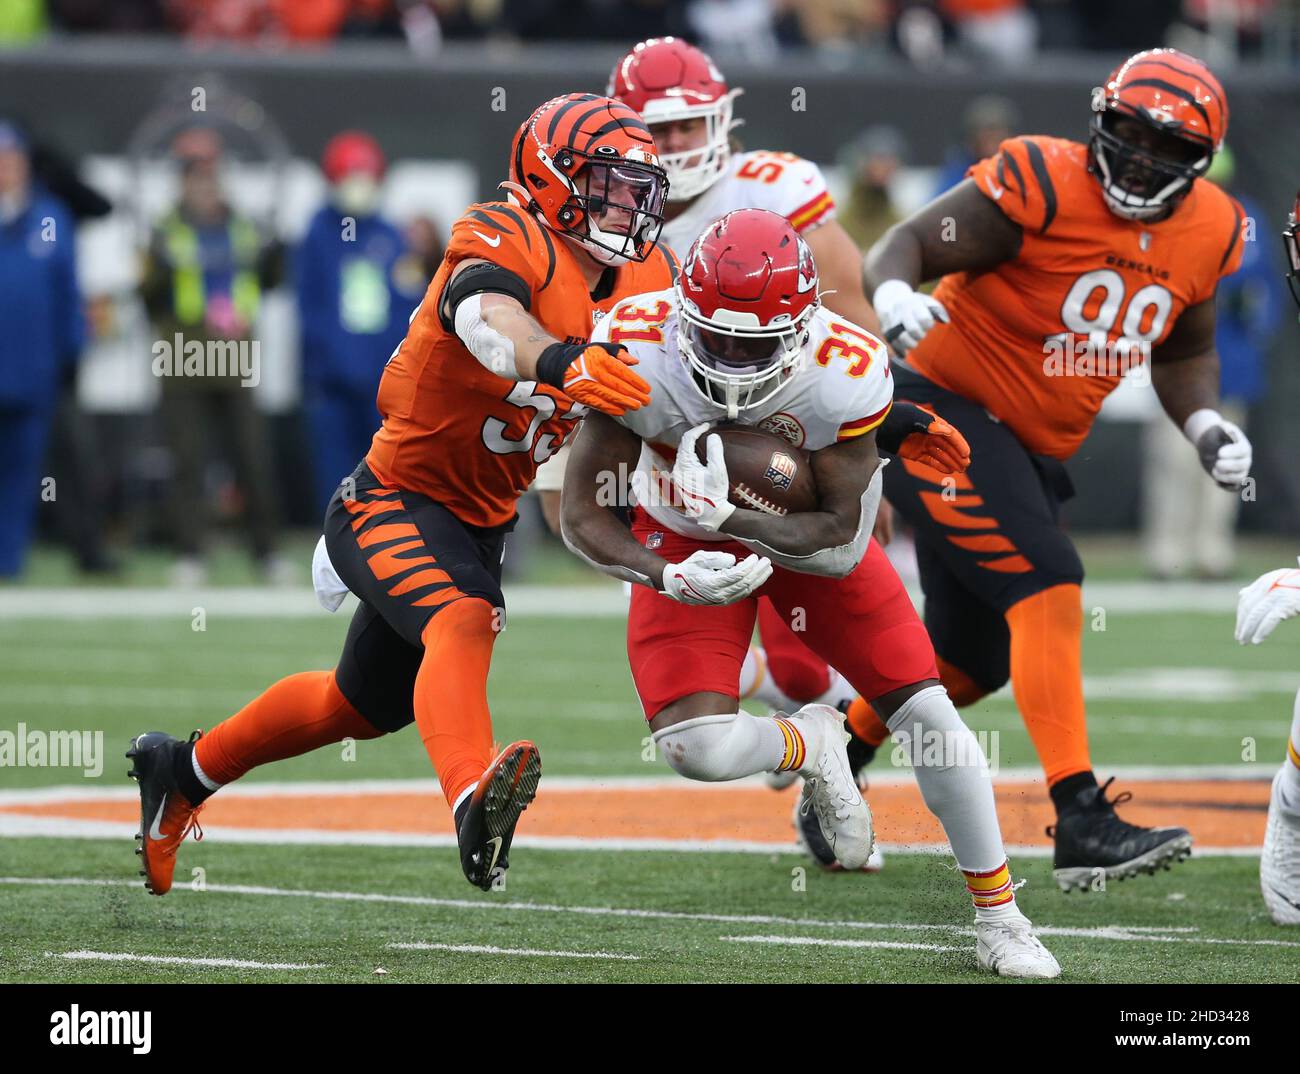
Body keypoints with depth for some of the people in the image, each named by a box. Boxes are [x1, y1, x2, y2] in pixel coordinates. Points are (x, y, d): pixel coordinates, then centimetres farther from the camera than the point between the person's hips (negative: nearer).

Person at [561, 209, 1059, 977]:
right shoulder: (639, 354, -32)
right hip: (686, 538, 0)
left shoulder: (845, 373, -33)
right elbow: (583, 515, -25)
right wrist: (669, 576, -43)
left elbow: (841, 542, -27)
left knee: (928, 714, -6)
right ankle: (811, 746, 15)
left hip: (809, 532, 0)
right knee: (697, 750, -20)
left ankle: (1000, 919, 12)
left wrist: (727, 516, -43)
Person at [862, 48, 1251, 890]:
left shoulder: (1209, 231, 0)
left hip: (1031, 451, 8)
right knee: (1046, 584, -24)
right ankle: (1083, 824, -27)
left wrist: (1204, 424, -2)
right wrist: (894, 296, -40)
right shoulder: (1043, 184, -19)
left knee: (974, 658, 13)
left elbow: (1183, 351, 16)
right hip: (942, 409, -8)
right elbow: (911, 243, -19)